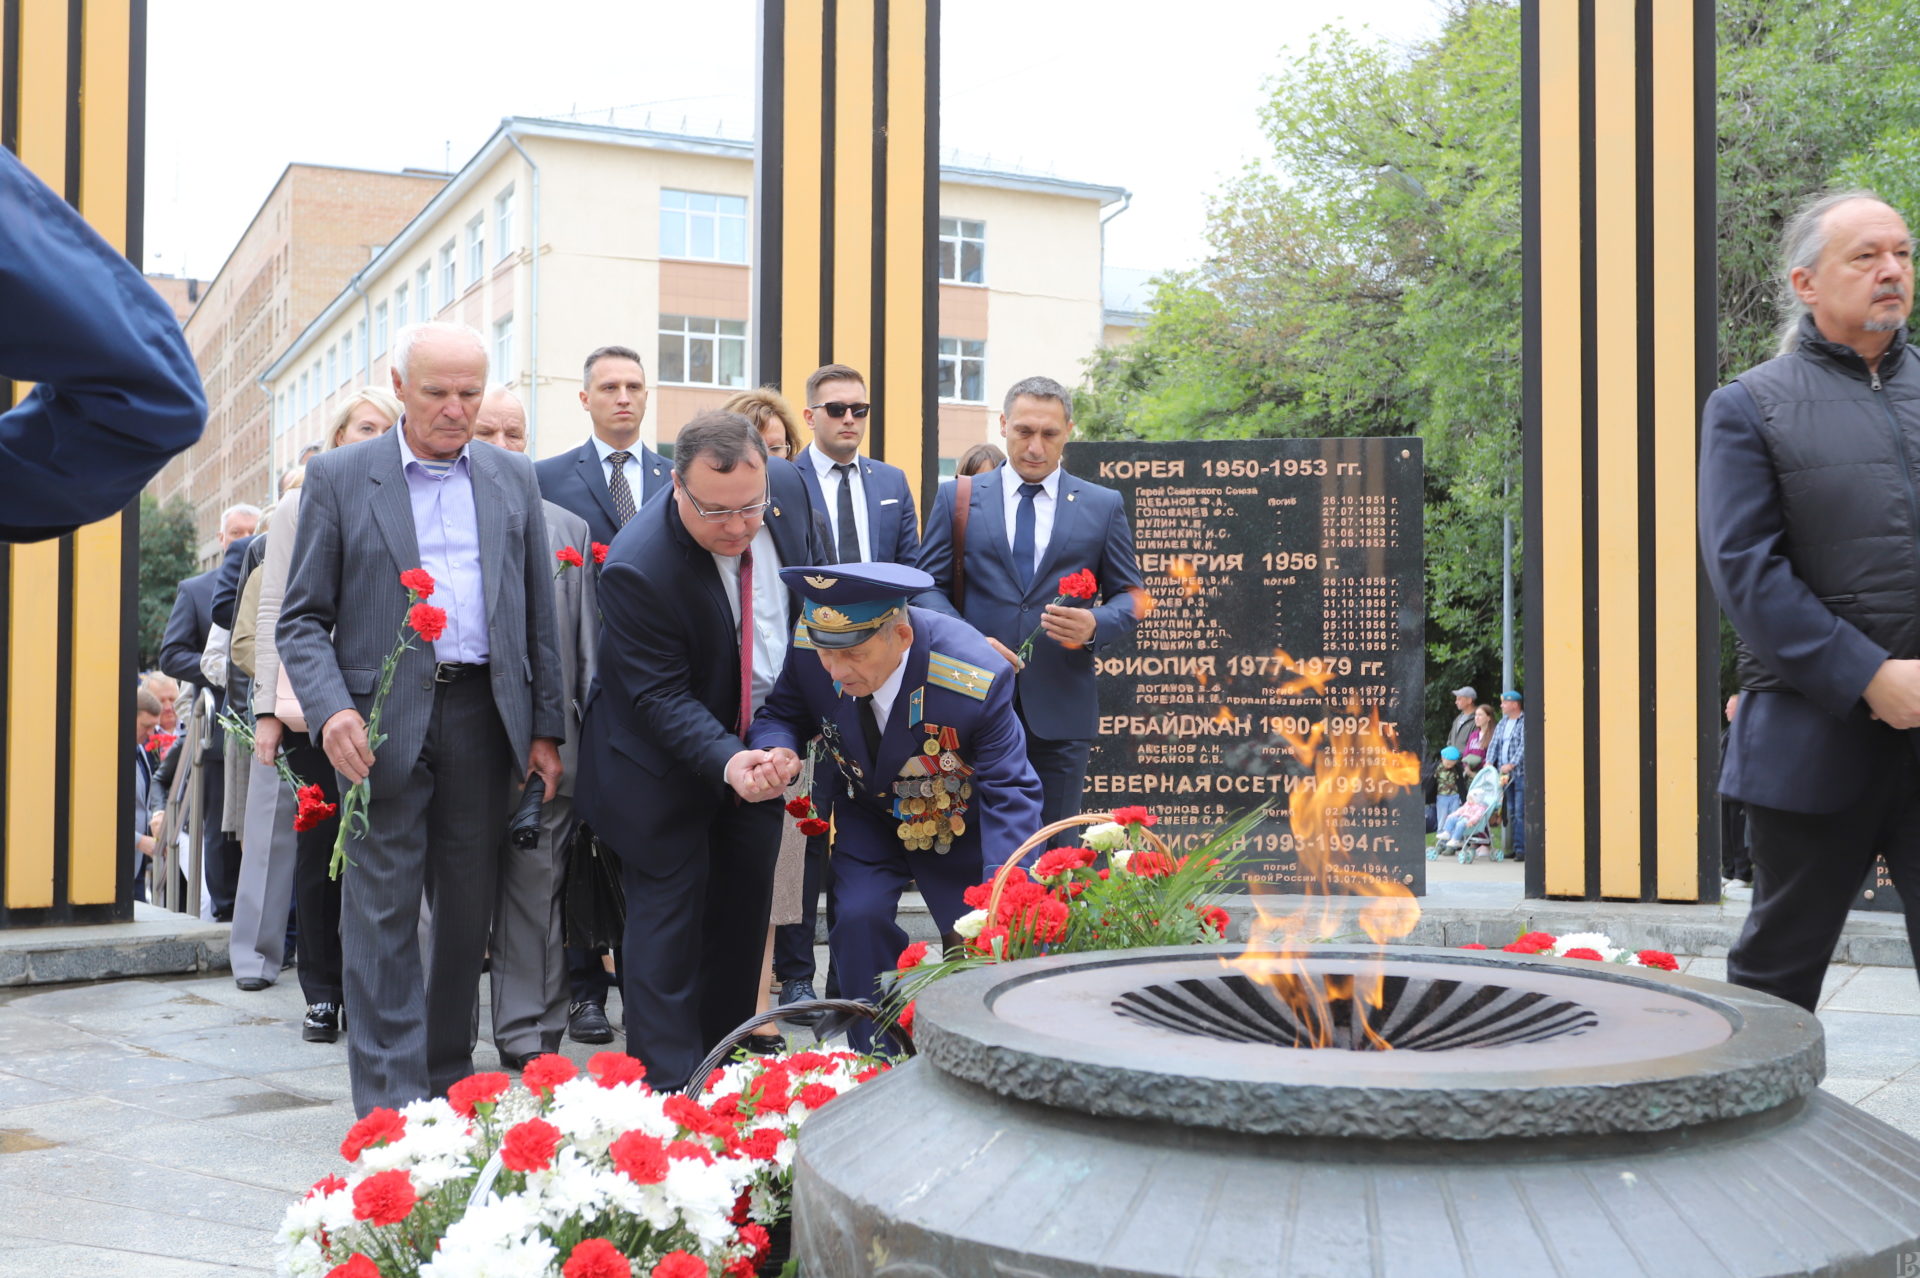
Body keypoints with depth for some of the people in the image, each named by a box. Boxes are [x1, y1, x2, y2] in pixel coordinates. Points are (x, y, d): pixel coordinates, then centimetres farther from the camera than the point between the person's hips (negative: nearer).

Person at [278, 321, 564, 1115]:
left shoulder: (513, 479, 11)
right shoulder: (337, 478, 3)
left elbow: (539, 611, 12)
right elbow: (303, 619, 1)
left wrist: (546, 727, 7)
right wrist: (330, 708, -16)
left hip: (483, 714, 3)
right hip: (382, 719, -3)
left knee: (469, 908, 9)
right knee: (383, 910, -2)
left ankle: (450, 1078, 23)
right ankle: (389, 1097, 5)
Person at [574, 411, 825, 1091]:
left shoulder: (788, 486, -15)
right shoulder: (638, 568, -32)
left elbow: (816, 580, 5)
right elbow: (662, 698, -26)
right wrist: (725, 760, -42)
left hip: (761, 737, 6)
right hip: (666, 761, -6)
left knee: (743, 906, 15)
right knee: (667, 911, -3)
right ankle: (668, 1081, 6)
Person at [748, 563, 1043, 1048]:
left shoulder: (978, 678, -36)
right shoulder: (809, 646, -26)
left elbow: (1009, 794, -30)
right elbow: (783, 714, -6)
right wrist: (778, 749, -32)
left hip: (961, 826, -2)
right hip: (868, 815, 2)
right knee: (858, 918, -18)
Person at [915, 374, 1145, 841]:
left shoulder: (1104, 506, 9)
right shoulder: (957, 498, 8)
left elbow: (1131, 596, 9)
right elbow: (928, 587, 5)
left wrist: (1096, 626, -13)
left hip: (1062, 709, 0)